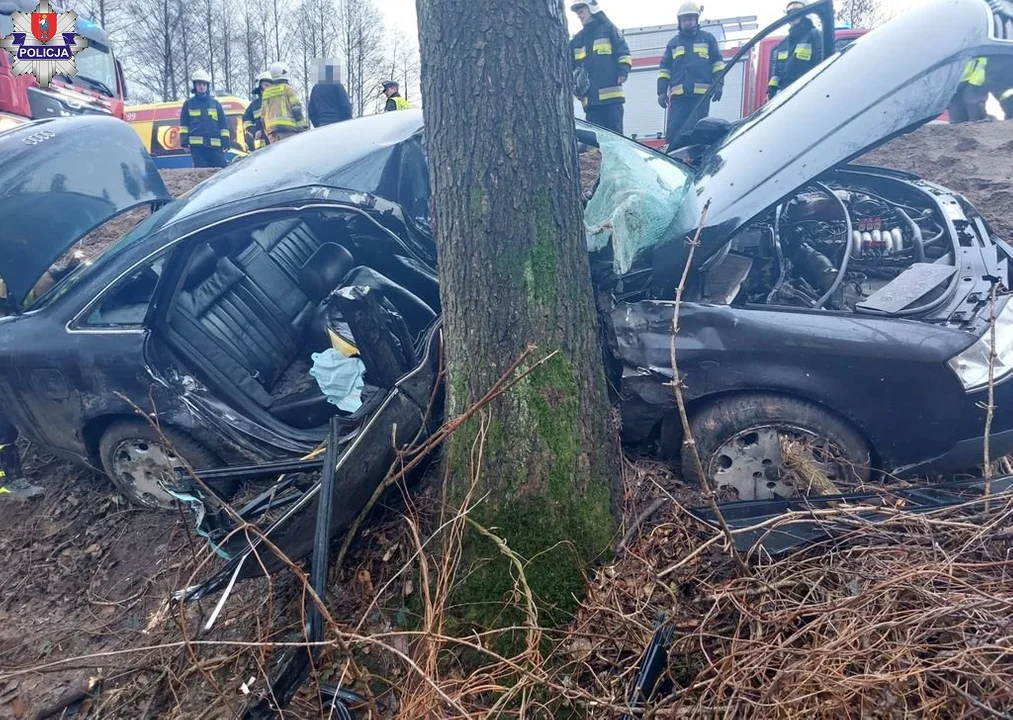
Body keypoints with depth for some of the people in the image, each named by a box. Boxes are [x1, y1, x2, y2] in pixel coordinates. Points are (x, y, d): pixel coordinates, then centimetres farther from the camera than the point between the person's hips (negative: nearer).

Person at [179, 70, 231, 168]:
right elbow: (183, 124, 12)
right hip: (196, 145, -1)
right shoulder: (188, 104, 13)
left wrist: (225, 140, 2)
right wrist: (184, 140, 1)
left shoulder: (215, 103, 15)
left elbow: (223, 123, 12)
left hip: (215, 145, 1)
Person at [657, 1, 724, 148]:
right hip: (679, 95, 2)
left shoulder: (708, 38, 15)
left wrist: (718, 84, -3)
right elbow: (664, 68, 16)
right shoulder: (673, 42, 20)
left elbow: (718, 62, 11)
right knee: (673, 130, -6)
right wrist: (662, 91, 5)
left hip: (702, 93, -2)